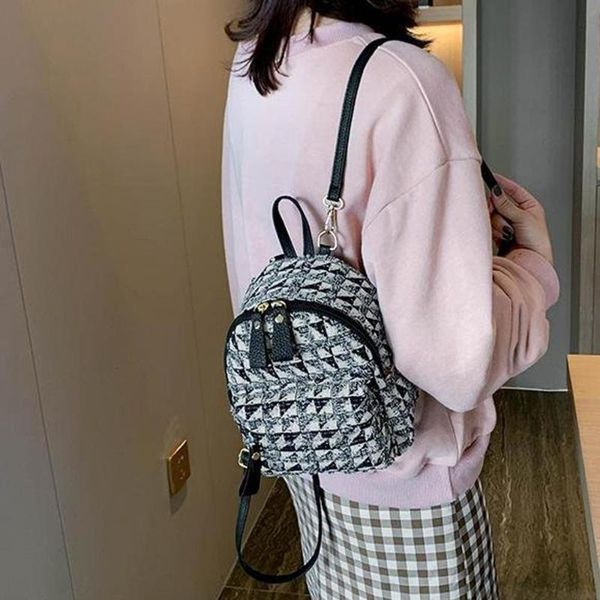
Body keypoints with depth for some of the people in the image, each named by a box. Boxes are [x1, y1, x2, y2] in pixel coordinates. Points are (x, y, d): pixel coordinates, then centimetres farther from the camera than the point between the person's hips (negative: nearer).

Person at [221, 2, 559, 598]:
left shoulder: (251, 69, -3)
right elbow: (458, 361, -31)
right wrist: (533, 256, -12)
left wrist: (459, 216, 6)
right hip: (399, 471, -7)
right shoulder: (400, 80, -27)